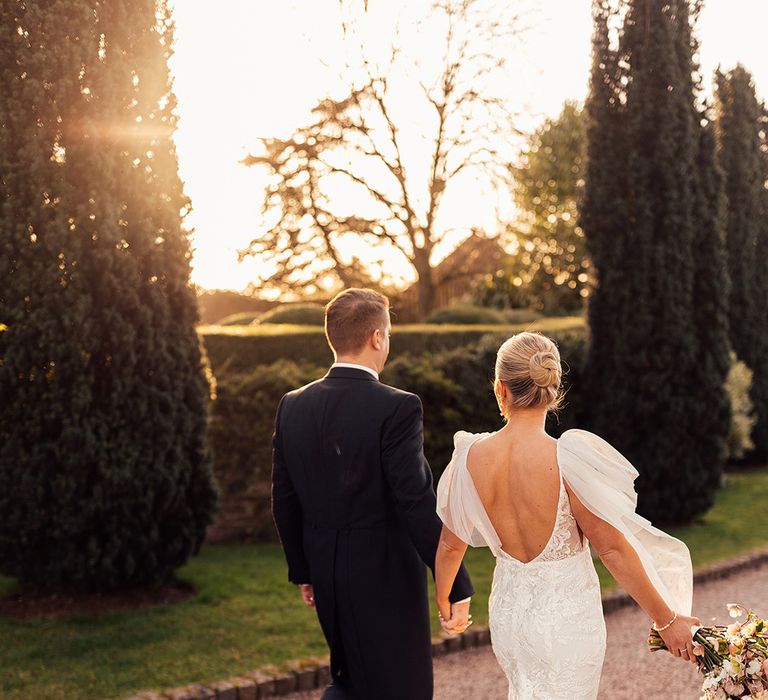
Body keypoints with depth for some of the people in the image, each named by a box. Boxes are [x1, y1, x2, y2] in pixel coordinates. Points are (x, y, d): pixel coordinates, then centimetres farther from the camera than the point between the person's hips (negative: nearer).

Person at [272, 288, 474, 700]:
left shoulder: (292, 406, 0)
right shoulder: (397, 408, -18)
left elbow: (284, 500, 6)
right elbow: (417, 504, -20)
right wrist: (455, 584, -12)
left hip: (326, 573, 6)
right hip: (384, 577, -6)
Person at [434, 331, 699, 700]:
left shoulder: (472, 457, -11)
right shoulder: (567, 460, -24)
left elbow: (451, 544, 2)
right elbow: (613, 548, -18)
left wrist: (443, 604, 21)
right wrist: (666, 619, -6)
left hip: (507, 614, 4)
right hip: (566, 620, -4)